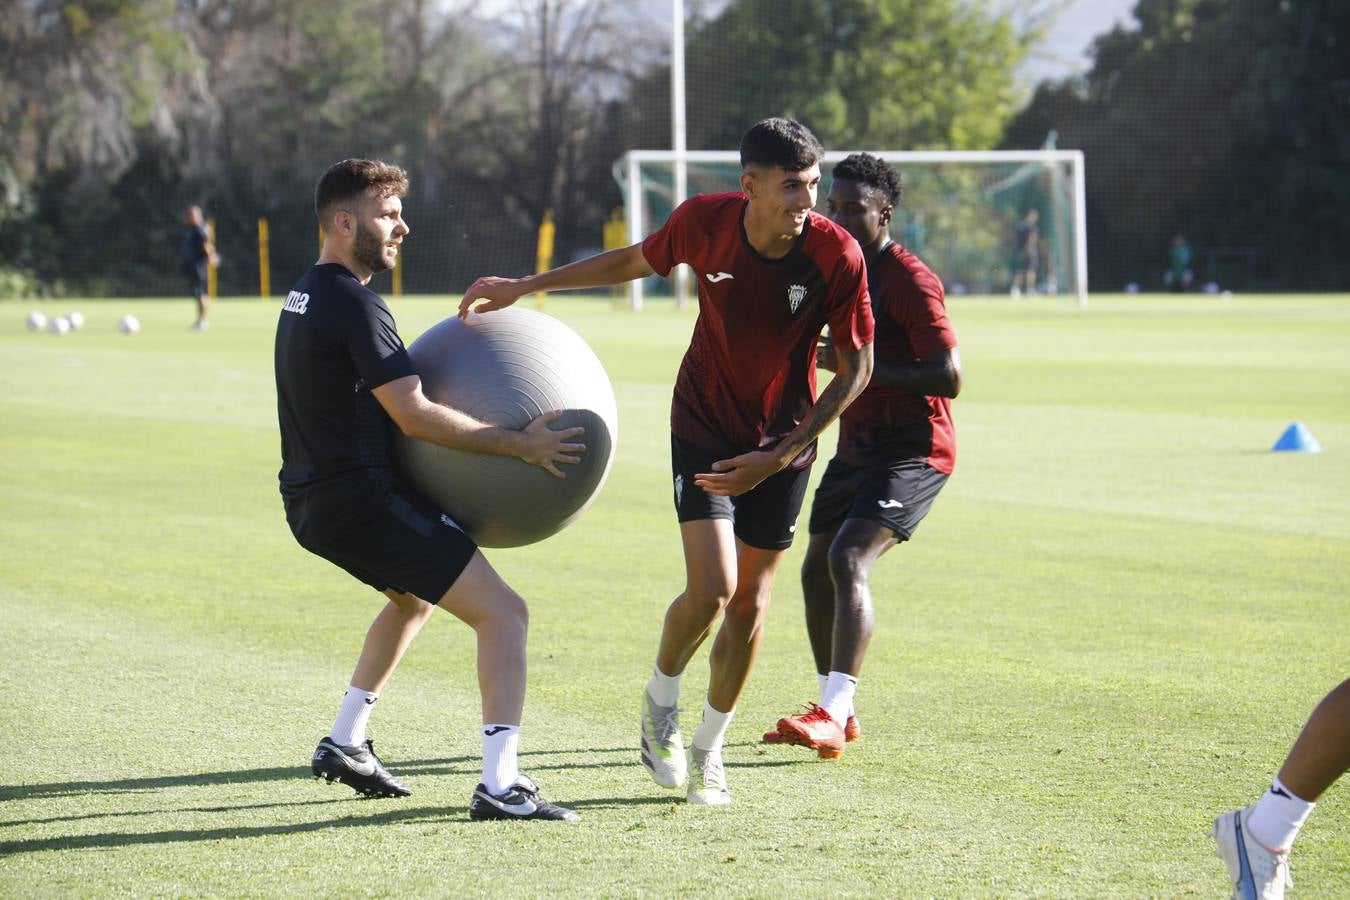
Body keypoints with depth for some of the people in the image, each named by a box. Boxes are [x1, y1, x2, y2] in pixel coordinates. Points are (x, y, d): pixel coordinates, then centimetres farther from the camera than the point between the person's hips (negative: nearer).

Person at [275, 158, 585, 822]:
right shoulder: (354, 305, -17)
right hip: (360, 499, -10)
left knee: (414, 597, 36)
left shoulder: (304, 297, 15)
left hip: (314, 500, 10)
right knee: (503, 612, -11)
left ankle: (345, 743, 35)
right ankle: (500, 785, -20)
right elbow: (415, 416, -22)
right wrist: (519, 444, -17)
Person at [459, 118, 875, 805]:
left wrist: (777, 458, -18)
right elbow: (633, 262, 3)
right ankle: (660, 702, 16)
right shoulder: (703, 221, -18)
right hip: (704, 427, -1)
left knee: (749, 602, 5)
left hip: (784, 439, 1)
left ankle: (707, 748, 26)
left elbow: (855, 368, -13)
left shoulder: (836, 255, -22)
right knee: (711, 591, -14)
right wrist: (522, 288, 6)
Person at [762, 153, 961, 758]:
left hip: (912, 451, -9)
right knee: (816, 570, 10)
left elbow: (949, 377, -23)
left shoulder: (910, 282, -16)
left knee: (848, 560, -24)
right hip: (857, 446, 9)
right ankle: (835, 712, 26)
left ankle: (833, 716, -31)